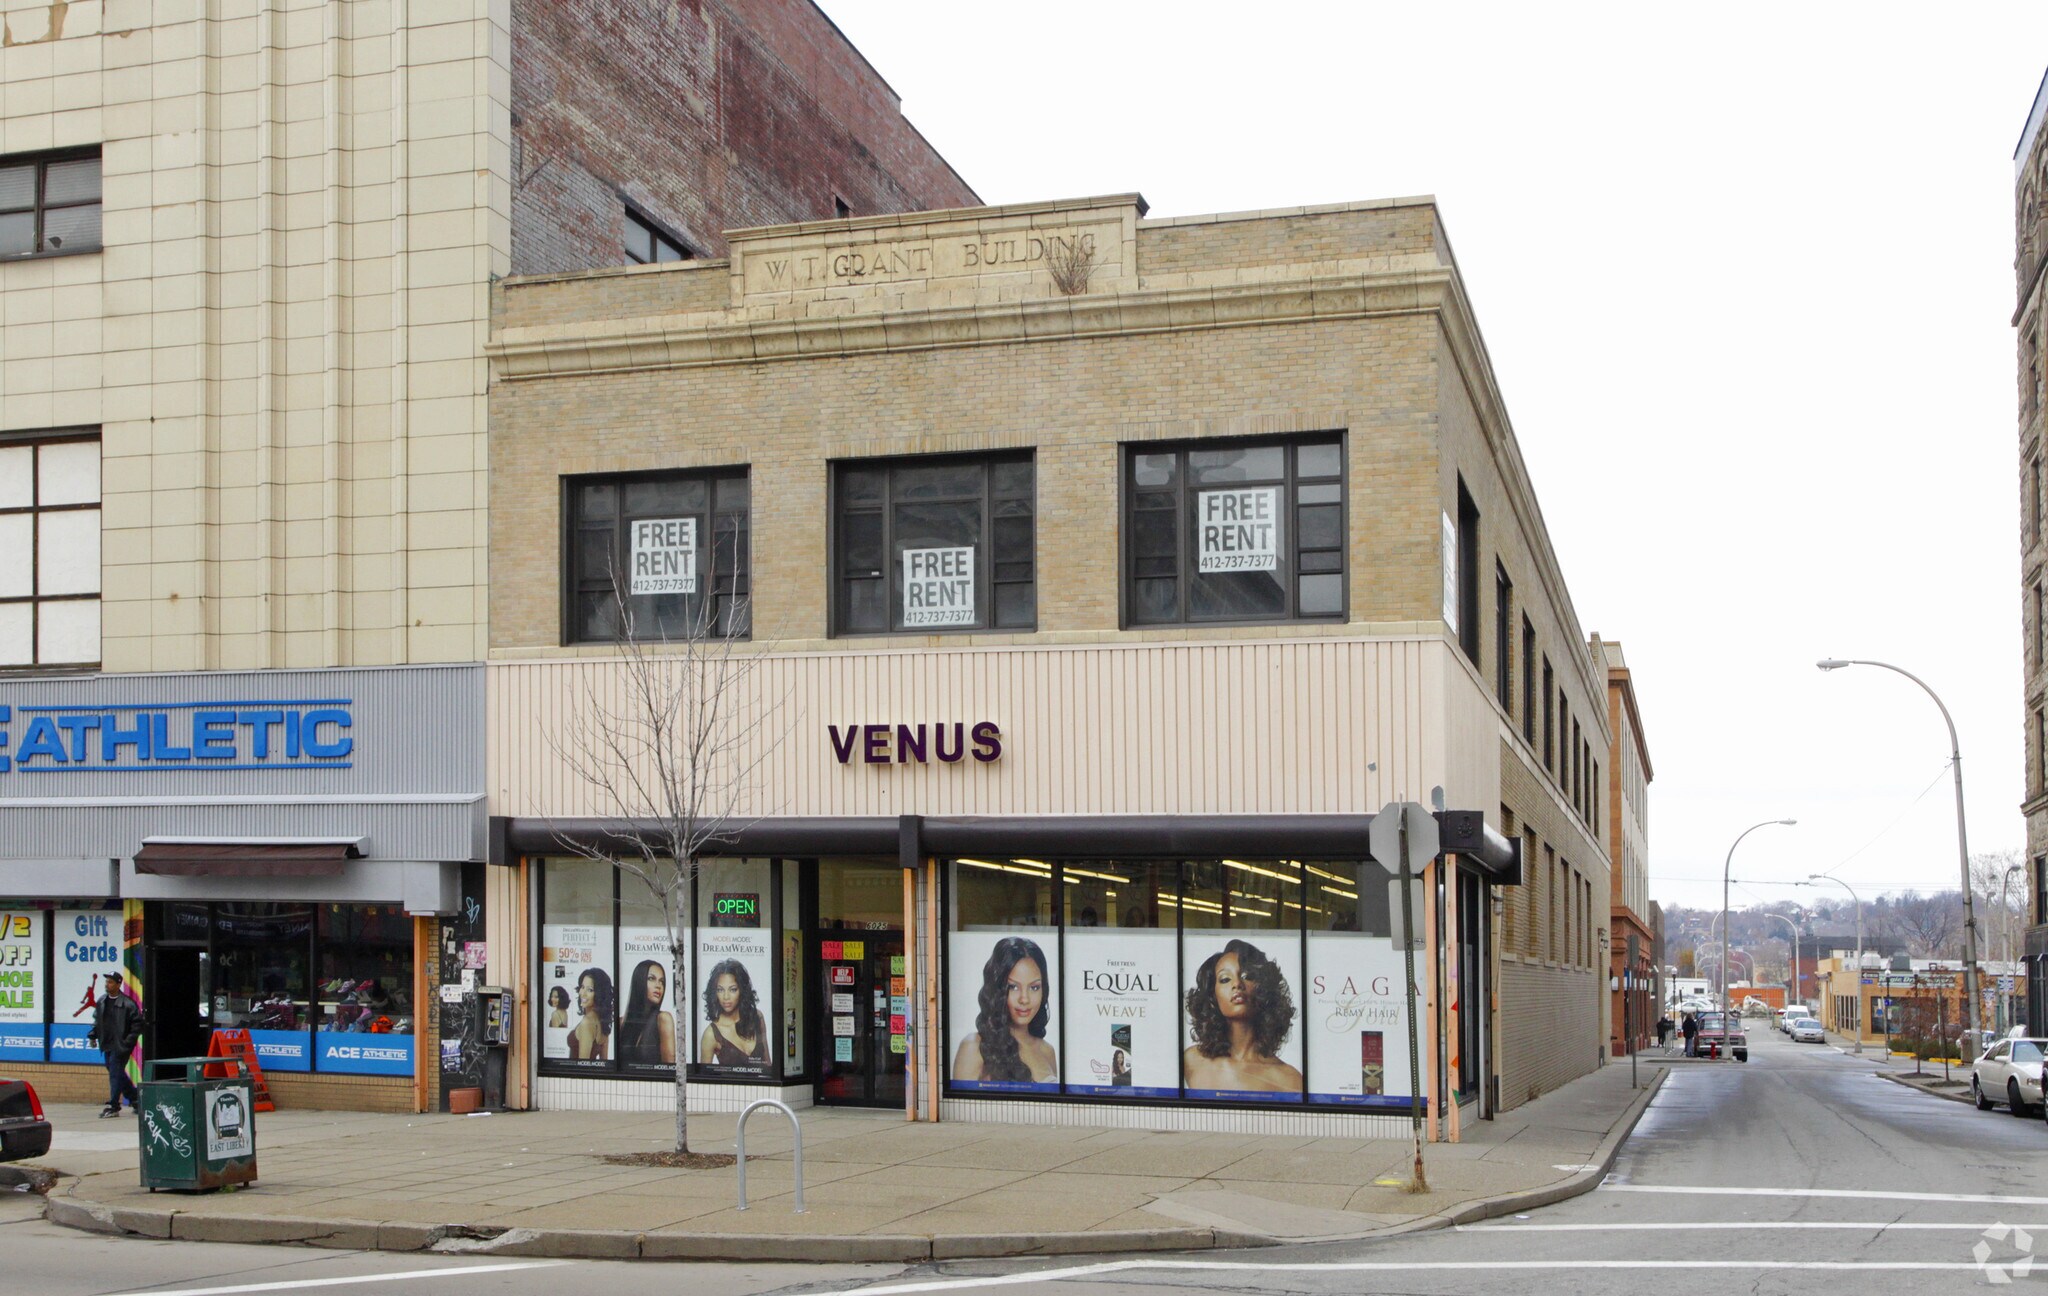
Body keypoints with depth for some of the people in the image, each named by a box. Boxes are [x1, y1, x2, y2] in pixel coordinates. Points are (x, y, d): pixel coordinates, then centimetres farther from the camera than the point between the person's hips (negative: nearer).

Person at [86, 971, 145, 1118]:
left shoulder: (127, 1004, -13)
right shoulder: (102, 1001, 9)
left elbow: (138, 1023, -11)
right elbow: (97, 1020, 21)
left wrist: (128, 1041, -16)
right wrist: (92, 1035, 10)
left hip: (120, 1045, -8)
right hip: (107, 1045, 8)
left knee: (115, 1073, -8)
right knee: (118, 1074, 15)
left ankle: (113, 1106, -3)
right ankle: (134, 1097, 31)